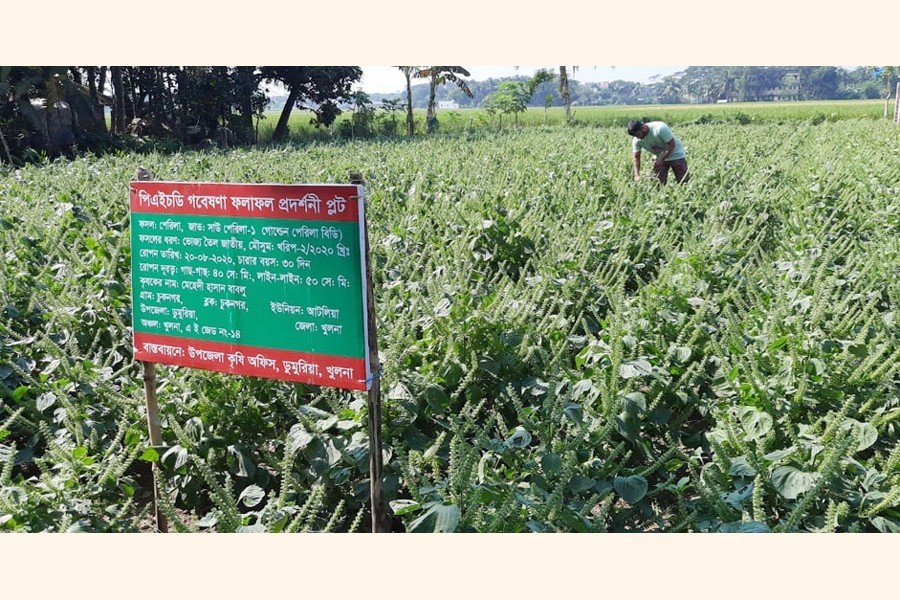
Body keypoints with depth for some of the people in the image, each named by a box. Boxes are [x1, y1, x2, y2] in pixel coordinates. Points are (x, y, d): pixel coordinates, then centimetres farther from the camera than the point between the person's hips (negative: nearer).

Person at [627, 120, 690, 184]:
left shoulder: (660, 128, -30)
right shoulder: (637, 140, -15)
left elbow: (671, 144, -25)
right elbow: (636, 157, -8)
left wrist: (661, 160, -28)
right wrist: (637, 175, -17)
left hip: (675, 155, -4)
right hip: (659, 158, 5)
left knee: (683, 181, -5)